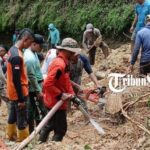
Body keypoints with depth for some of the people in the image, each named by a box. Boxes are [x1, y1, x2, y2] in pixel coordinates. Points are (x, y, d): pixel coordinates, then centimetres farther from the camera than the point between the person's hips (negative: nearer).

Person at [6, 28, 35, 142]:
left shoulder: (13, 50, 4)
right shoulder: (17, 56, -27)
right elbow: (16, 80, -26)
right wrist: (21, 99, -21)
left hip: (13, 92, 9)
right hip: (18, 93, -9)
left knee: (13, 115, 22)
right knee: (22, 119, 2)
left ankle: (12, 136, 36)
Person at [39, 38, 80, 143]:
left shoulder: (62, 62, 8)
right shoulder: (60, 65, -25)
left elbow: (66, 81, 17)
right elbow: (47, 84, -30)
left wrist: (71, 94, 5)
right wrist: (61, 95, -23)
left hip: (53, 101, 10)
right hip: (57, 102, -10)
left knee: (50, 125, 23)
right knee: (61, 129, 0)